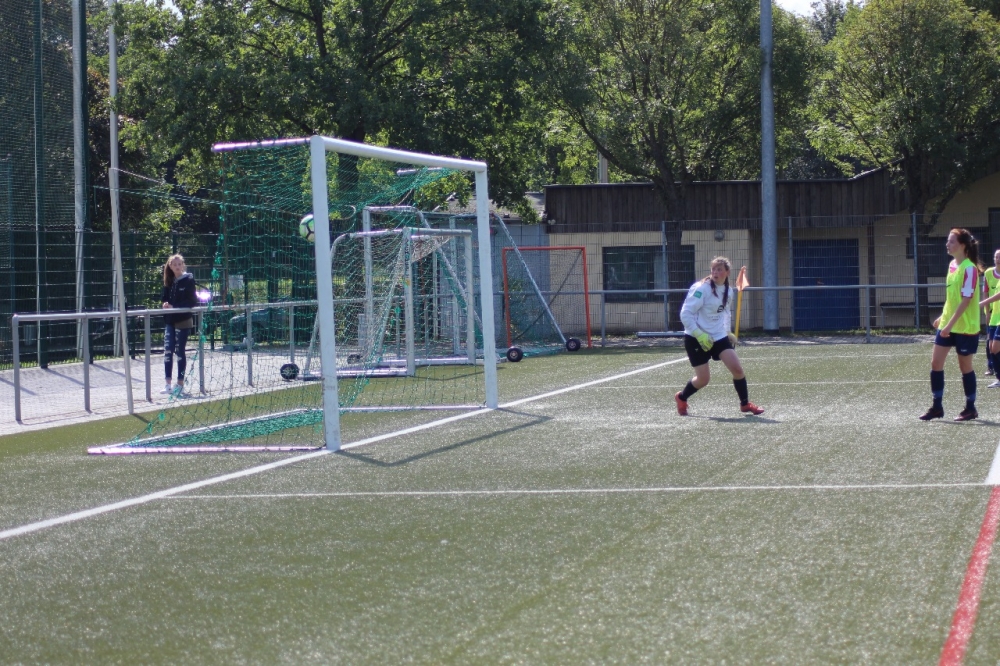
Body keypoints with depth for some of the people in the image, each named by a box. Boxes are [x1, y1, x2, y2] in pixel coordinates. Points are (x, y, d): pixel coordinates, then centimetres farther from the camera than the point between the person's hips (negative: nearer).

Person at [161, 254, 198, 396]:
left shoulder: (188, 280, -5)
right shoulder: (169, 281, 10)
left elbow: (191, 301, -10)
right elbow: (165, 298, 14)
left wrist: (174, 306, -18)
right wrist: (165, 304, -9)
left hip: (183, 320, -5)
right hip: (170, 320, 5)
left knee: (180, 351, 0)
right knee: (168, 351, -2)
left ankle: (180, 384, 8)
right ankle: (168, 384, 1)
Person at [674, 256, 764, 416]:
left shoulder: (728, 292, 5)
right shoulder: (701, 289, -16)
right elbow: (685, 314, -18)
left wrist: (727, 332, 8)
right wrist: (700, 335, -24)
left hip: (719, 337, 5)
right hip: (696, 339, -5)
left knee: (737, 369, -8)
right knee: (703, 379, -3)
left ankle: (745, 404, 9)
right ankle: (681, 398, 26)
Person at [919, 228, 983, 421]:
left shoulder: (969, 268, -17)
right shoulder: (952, 265, 8)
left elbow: (966, 299, -22)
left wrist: (951, 323, -24)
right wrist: (943, 317, 19)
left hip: (965, 326, -8)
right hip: (948, 324, 8)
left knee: (965, 366, 3)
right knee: (936, 363, 3)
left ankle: (970, 409, 16)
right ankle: (937, 407, 11)